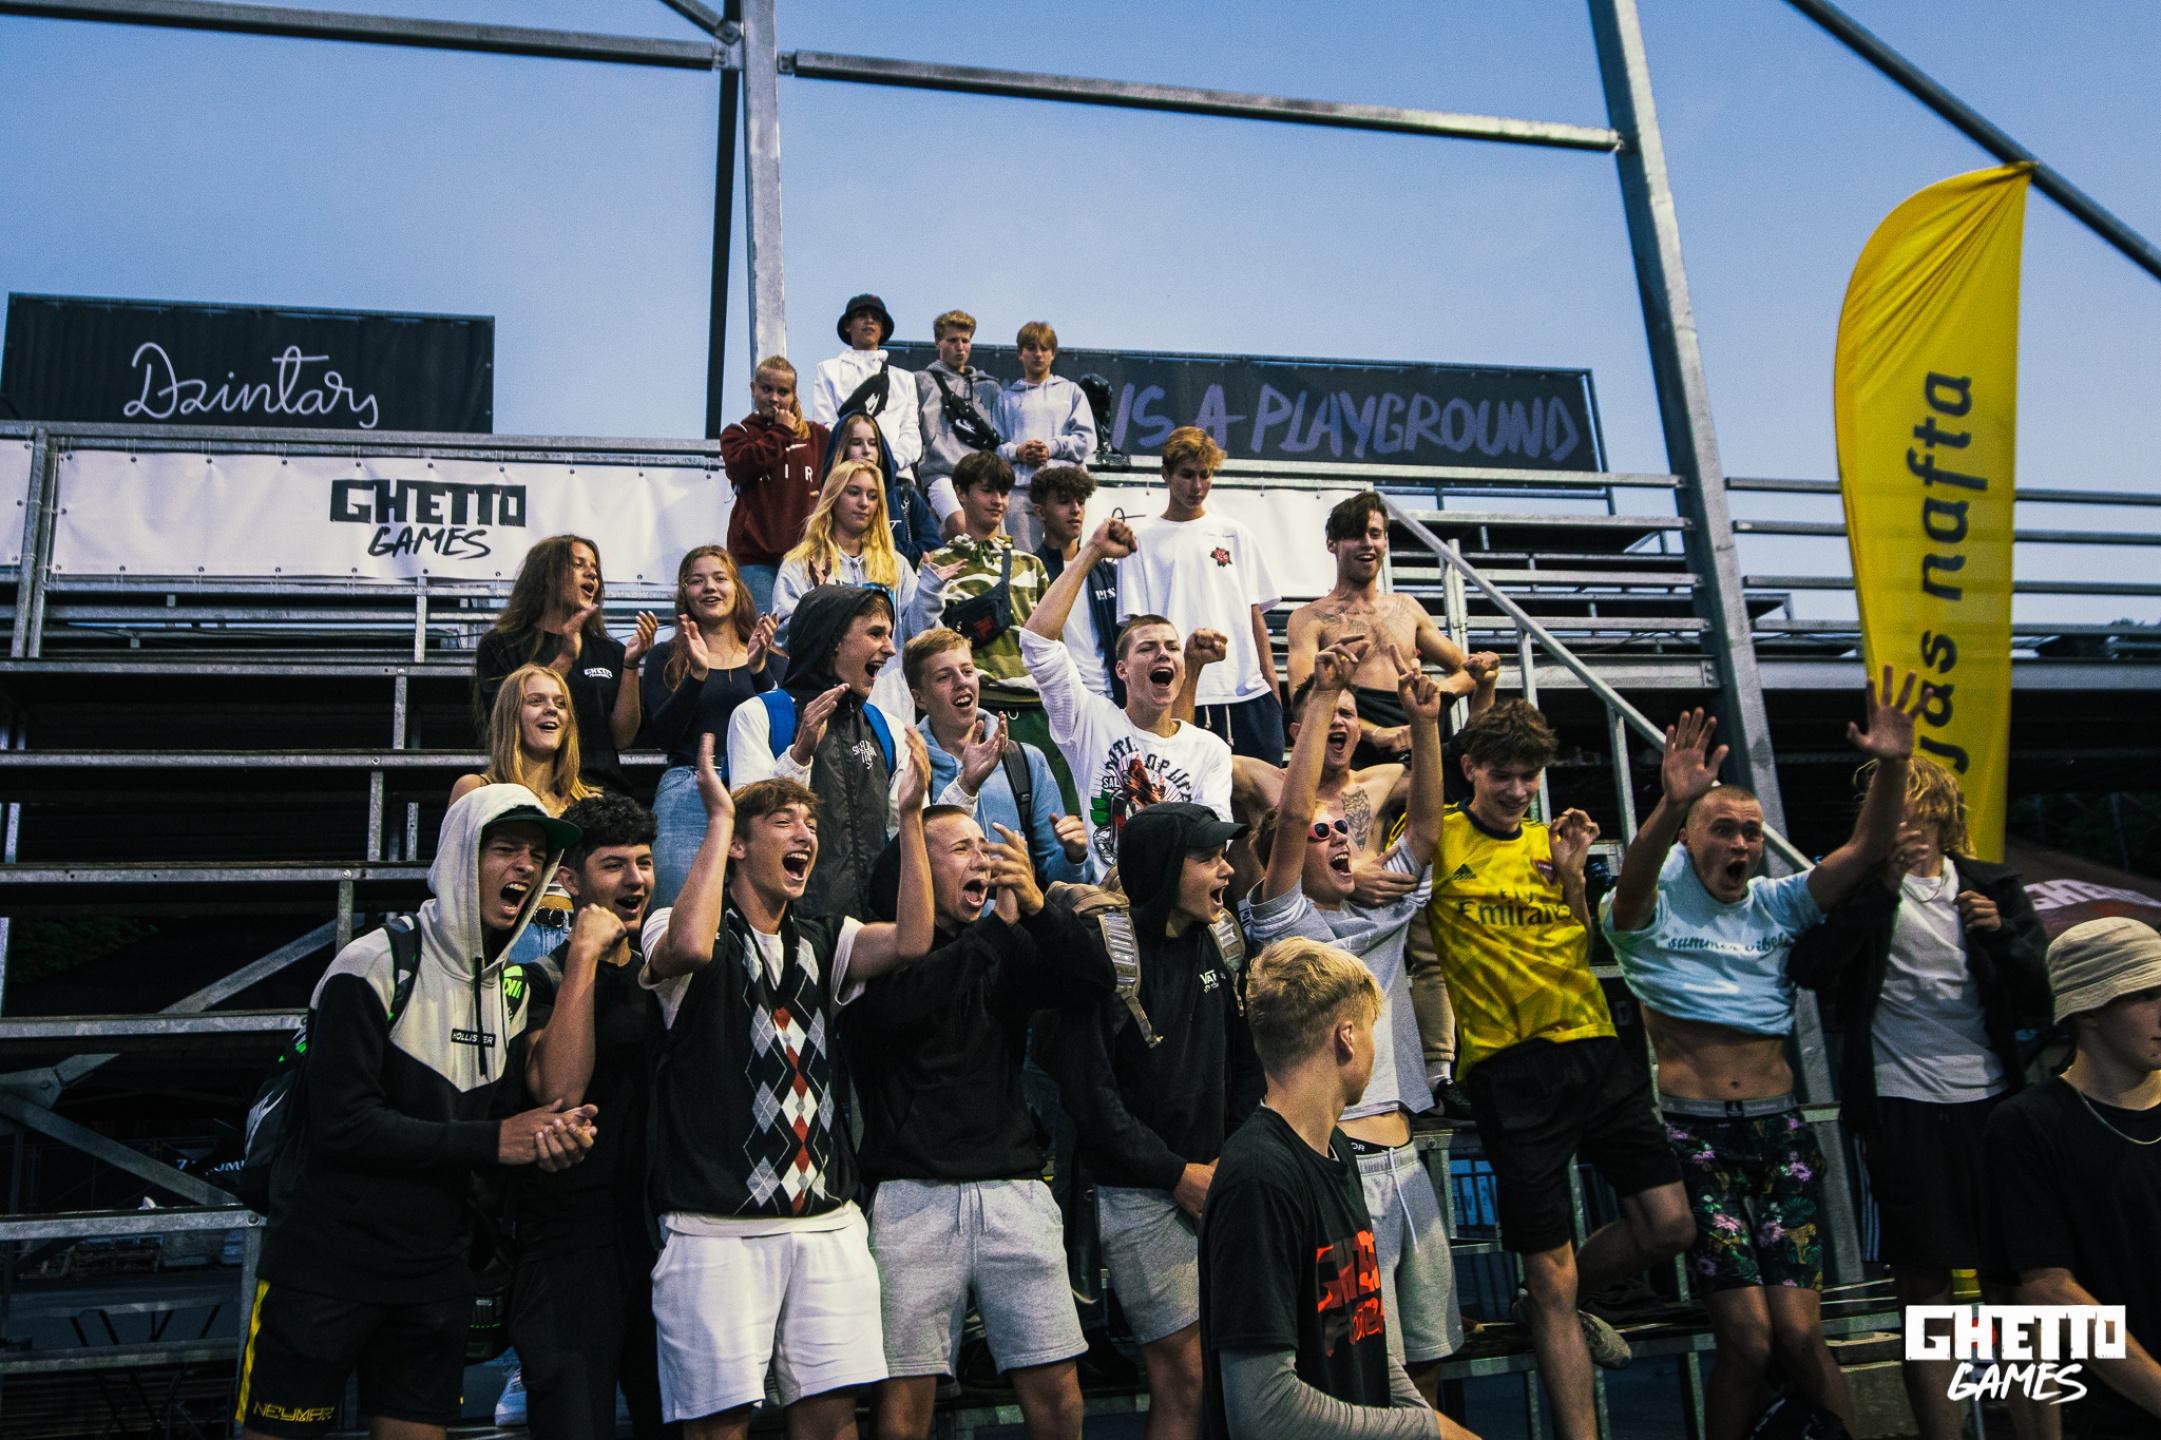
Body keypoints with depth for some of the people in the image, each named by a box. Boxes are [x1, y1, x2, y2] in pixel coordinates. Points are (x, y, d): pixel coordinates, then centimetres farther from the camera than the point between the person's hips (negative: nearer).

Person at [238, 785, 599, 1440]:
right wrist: (492, 1141, -20)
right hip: (324, 1265, -6)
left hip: (435, 1273, 6)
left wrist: (550, 1141, -15)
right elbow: (343, 1124, -21)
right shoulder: (376, 965, -15)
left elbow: (504, 1123, 8)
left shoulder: (511, 993, 8)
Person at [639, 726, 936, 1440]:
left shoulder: (825, 939, 13)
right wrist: (718, 818, -17)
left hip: (826, 1223, 5)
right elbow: (690, 948, -26)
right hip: (718, 1227, -4)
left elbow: (910, 942, -6)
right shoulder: (676, 928, 0)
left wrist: (910, 815, -8)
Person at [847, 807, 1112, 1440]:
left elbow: (1094, 982, 2)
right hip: (915, 1194, -3)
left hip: (1014, 1187, 4)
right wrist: (999, 927, -12)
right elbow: (895, 1004, -21)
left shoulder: (1008, 949, 15)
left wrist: (1036, 907, -13)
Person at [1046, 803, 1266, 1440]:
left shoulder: (1216, 940, 7)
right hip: (1140, 1194, -6)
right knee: (1183, 1374, -2)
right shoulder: (1103, 948, -13)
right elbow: (1087, 1088, -15)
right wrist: (1177, 1172, -11)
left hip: (1216, 1178, 6)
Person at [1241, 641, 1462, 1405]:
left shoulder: (1380, 915, 17)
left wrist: (1424, 721, 1)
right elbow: (1291, 815, -13)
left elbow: (1425, 828, 11)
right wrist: (1321, 697, -14)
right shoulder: (1285, 922, -1)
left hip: (1403, 1159, 7)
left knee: (1426, 1356, 13)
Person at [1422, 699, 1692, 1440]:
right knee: (1552, 1271, 0)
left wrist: (1572, 878, 0)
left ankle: (1551, 1303, 31)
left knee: (1671, 1225, 4)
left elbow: (1583, 952, 15)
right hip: (1509, 1066, -5)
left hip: (1595, 1048, 5)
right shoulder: (1440, 840, 1)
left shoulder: (1549, 842, 14)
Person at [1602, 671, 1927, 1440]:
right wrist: (1670, 804, -44)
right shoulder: (1653, 908, 1)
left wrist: (1891, 766, -17)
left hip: (1780, 1130, 4)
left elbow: (1865, 850, 1)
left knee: (1800, 1335, -6)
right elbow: (1632, 880, -24)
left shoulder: (1776, 906, 13)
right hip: (1695, 1132, -3)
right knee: (1748, 1339, -11)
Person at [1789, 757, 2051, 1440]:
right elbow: (1808, 967, -13)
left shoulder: (1994, 886, 11)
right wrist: (1886, 887, -16)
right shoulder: (1859, 884, 3)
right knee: (1924, 1295, 3)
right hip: (1902, 1107, -2)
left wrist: (2001, 934, -10)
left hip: (1991, 1100, 2)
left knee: (2014, 1288, 6)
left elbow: (2044, 995, 8)